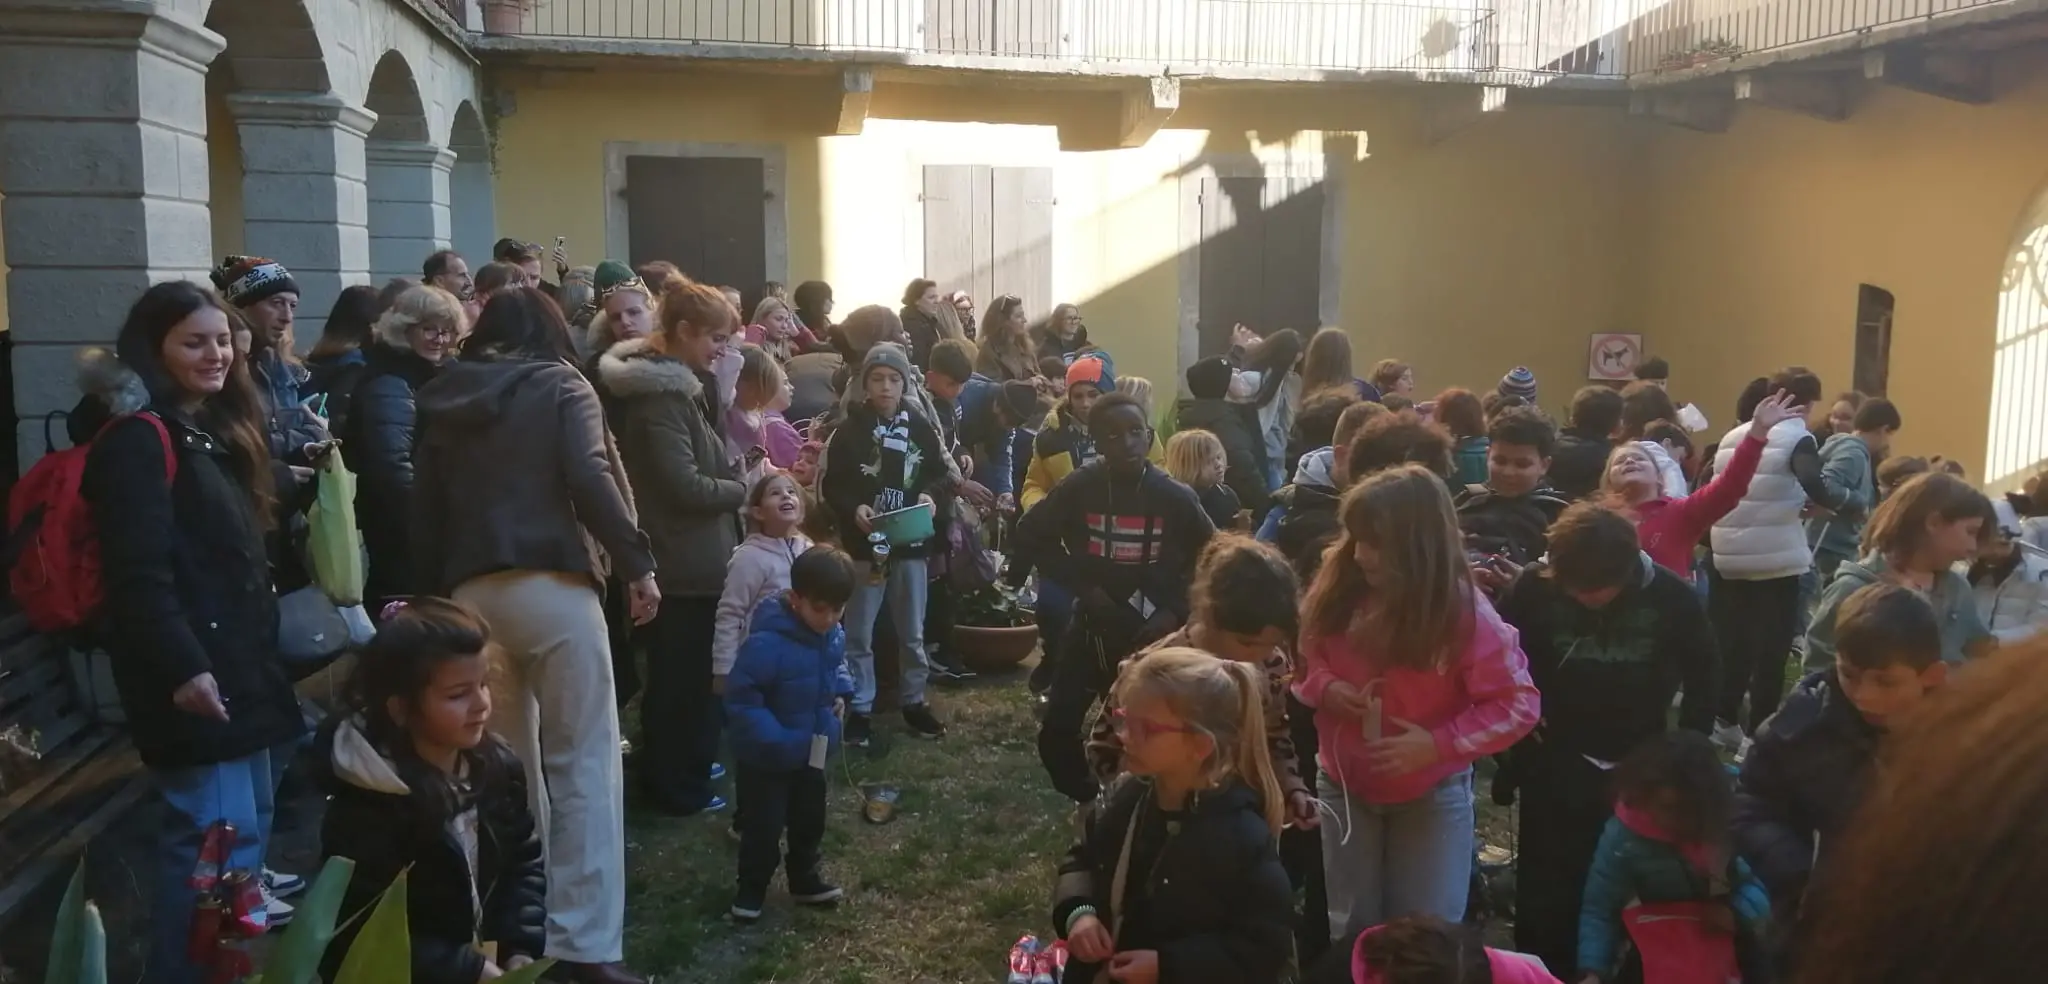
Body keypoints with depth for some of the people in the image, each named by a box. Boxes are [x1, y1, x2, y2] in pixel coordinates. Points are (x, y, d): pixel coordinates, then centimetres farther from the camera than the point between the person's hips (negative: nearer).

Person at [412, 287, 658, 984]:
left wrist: (434, 594, 17)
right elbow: (590, 480, -12)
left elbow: (425, 508, 13)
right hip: (551, 586, -5)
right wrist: (637, 563, -6)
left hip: (469, 593, 5)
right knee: (584, 763, -2)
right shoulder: (561, 384, 2)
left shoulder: (441, 402, 15)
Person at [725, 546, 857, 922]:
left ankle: (806, 880, 40)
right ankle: (751, 889, 27)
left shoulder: (834, 635, -7)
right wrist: (776, 740, -31)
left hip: (812, 753, 7)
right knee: (763, 827, 5)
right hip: (765, 757, -7)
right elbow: (740, 696, -29)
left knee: (810, 820, 21)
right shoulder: (768, 642, -32)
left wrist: (841, 692, -3)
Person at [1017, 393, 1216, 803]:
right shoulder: (1078, 488, -10)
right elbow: (1030, 537, 0)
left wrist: (1174, 611, -9)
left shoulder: (1175, 497, -11)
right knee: (1057, 734, -2)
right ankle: (1091, 799, 24)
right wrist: (1083, 586, -8)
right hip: (1094, 626, 1)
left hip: (1155, 632, -1)